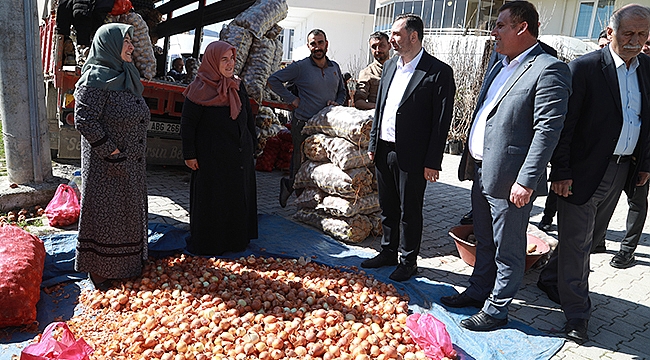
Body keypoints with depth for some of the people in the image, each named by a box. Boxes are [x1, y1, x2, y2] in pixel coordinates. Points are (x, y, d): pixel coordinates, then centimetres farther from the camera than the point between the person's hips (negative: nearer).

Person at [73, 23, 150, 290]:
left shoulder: (125, 76, 12)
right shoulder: (95, 79, -16)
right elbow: (84, 120, -21)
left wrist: (136, 154, 14)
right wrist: (112, 153, -21)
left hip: (132, 162, 9)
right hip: (106, 165, -9)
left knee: (128, 210, 18)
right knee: (104, 212, 3)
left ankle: (128, 260, 34)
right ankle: (98, 269, 18)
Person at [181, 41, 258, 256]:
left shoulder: (238, 87, 8)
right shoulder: (200, 90, -10)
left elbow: (249, 118, 15)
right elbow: (187, 123, -9)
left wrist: (252, 145, 13)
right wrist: (189, 154, -12)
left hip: (240, 156, 6)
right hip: (212, 156, -6)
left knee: (239, 196, 13)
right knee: (212, 199, 4)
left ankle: (236, 238, 28)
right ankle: (208, 243, 19)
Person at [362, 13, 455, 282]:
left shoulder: (439, 72, -11)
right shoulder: (390, 66, 10)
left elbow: (442, 121, -12)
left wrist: (433, 162, -13)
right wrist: (373, 144, 13)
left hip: (412, 156, -6)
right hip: (384, 150, 7)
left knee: (409, 211, 7)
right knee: (387, 207, 17)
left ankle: (408, 261, 23)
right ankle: (388, 252, 34)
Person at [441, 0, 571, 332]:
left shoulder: (548, 70, -14)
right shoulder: (500, 67, 14)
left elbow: (548, 130, -19)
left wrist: (526, 181, -22)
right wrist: (470, 157, 16)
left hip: (510, 180, -9)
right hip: (482, 173, 9)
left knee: (507, 249, 7)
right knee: (483, 242, 22)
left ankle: (496, 310, 22)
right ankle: (478, 292, 39)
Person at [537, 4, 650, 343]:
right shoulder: (585, 67, -11)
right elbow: (564, 124, -13)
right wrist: (560, 172, -16)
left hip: (620, 171, 6)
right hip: (584, 171, -6)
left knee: (586, 237, 17)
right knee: (576, 241, 2)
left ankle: (551, 279, 38)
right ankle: (577, 314, 14)